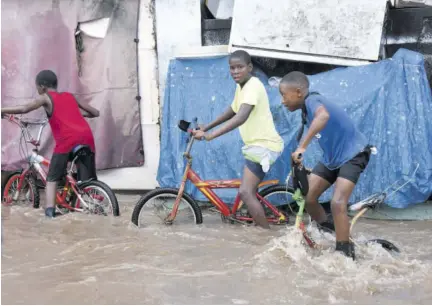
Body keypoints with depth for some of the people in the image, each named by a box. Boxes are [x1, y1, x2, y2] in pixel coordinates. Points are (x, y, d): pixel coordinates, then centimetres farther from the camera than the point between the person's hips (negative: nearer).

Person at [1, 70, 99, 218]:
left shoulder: (45, 98, 13)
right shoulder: (70, 96, 27)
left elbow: (24, 109, -3)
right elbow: (95, 112, 30)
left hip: (68, 139, -5)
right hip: (87, 136, 5)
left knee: (52, 178, 6)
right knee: (90, 178, 17)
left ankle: (50, 209, -7)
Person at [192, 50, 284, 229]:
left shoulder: (253, 85, -20)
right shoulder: (241, 86, 11)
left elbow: (241, 117, -34)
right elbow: (231, 112, 26)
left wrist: (210, 135, -40)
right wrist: (205, 127, 21)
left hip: (264, 145, -11)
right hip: (258, 143, 11)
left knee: (245, 192, -17)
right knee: (249, 191, 19)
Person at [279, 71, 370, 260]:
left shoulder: (313, 100, -24)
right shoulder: (306, 109, 4)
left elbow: (323, 116, -49)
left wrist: (302, 147, -54)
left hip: (353, 154, -9)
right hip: (332, 156, 9)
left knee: (337, 203, -22)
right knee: (307, 198, 0)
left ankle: (345, 254, -8)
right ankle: (328, 234, 22)